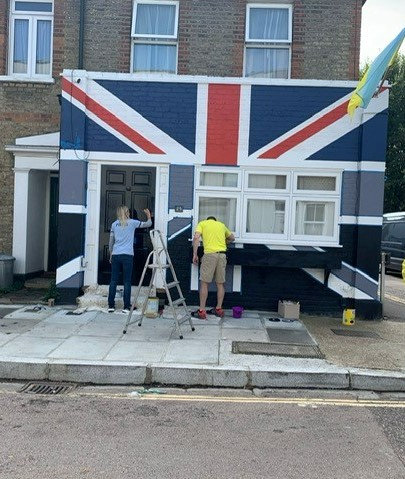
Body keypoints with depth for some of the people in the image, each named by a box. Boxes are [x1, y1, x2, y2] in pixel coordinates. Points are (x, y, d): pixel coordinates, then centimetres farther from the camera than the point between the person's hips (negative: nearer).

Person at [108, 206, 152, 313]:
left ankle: (111, 306, 7)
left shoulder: (114, 224, 11)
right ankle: (126, 307, 1)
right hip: (127, 256, -2)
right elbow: (148, 224, 12)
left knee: (113, 281, 5)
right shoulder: (132, 223, 3)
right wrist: (149, 216, 30)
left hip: (115, 255, 3)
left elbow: (111, 242, 14)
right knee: (127, 282, 0)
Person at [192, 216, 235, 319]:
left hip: (210, 254, -4)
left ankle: (202, 311, 2)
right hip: (222, 254, 4)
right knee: (220, 283, 12)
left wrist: (195, 254, -2)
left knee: (204, 283, 1)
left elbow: (196, 237, -4)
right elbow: (232, 238, 36)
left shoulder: (202, 223, 13)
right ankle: (219, 309, 20)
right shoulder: (221, 225, 24)